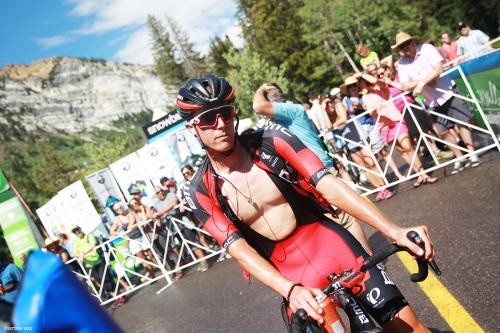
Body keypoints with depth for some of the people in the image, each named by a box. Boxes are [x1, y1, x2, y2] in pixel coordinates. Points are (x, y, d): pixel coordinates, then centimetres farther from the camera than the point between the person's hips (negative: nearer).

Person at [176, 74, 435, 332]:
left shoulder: (272, 139, -11)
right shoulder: (199, 191, -8)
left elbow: (328, 185, -16)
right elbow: (239, 250, -14)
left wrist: (394, 231, -24)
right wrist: (290, 290, -29)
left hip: (330, 245, 0)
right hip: (287, 273, 1)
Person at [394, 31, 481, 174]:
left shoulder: (426, 49, -11)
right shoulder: (402, 63, -3)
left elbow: (439, 68, -20)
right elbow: (404, 86, -9)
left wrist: (421, 83, -26)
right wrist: (423, 81, -20)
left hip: (448, 92, -3)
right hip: (432, 101, 3)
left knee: (461, 123, 1)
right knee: (443, 131, 4)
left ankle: (473, 154, 12)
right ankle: (460, 159, 17)